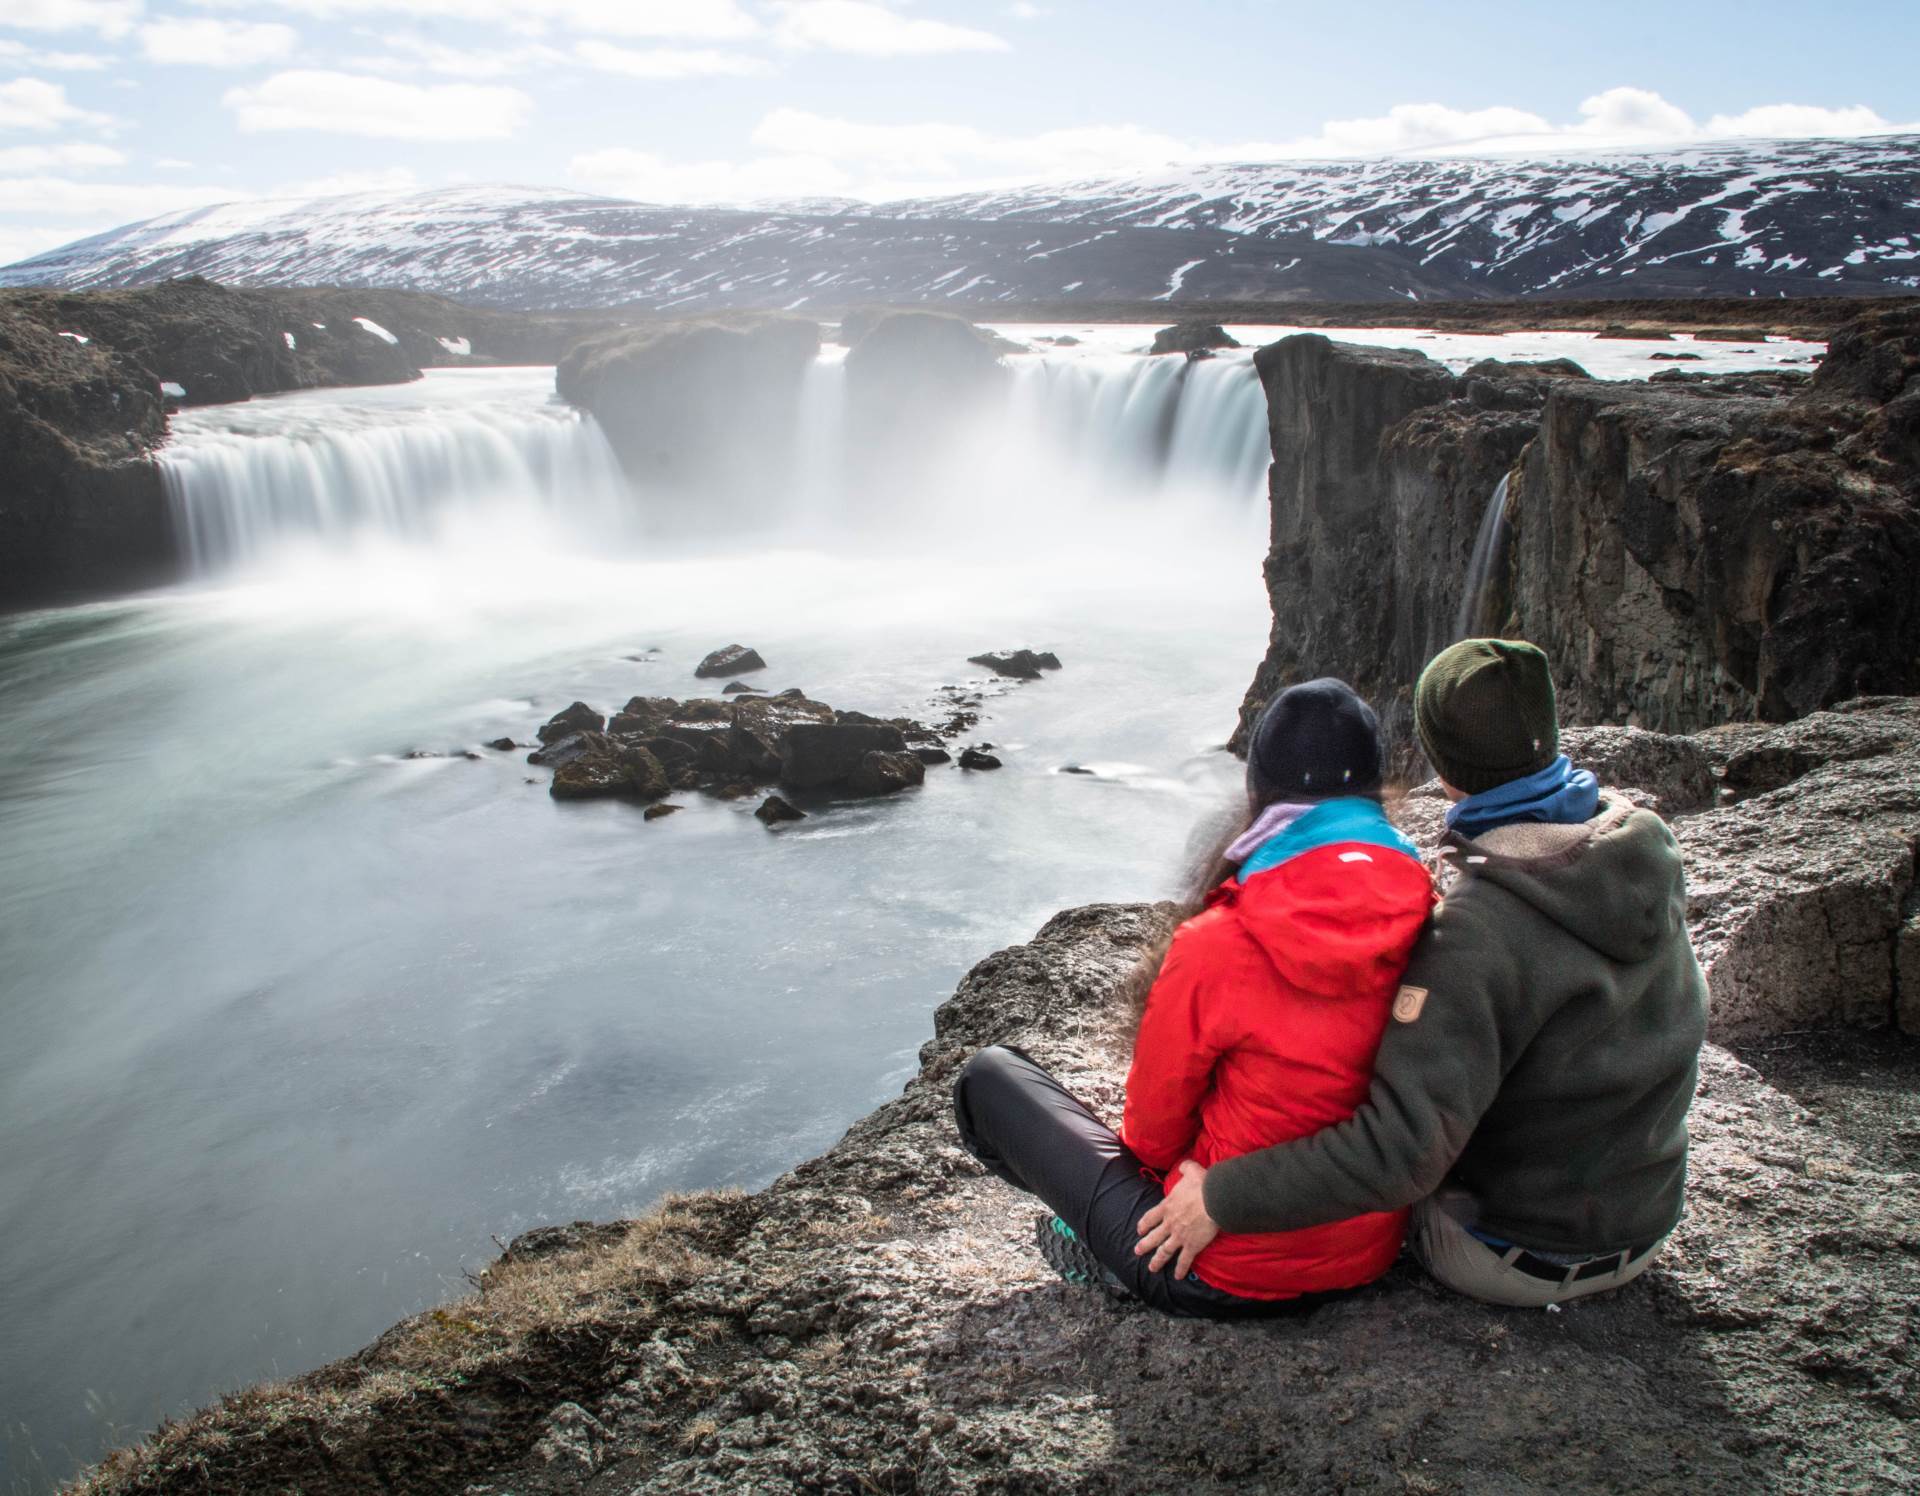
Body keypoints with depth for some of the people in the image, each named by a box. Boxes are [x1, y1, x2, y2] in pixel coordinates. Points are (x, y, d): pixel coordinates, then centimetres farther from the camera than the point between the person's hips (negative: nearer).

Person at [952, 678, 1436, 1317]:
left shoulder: (1217, 946, -26)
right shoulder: (1428, 922, -12)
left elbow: (1153, 1130, -11)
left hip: (1227, 1277, -5)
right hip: (1373, 1255, 6)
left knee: (987, 1075, 5)